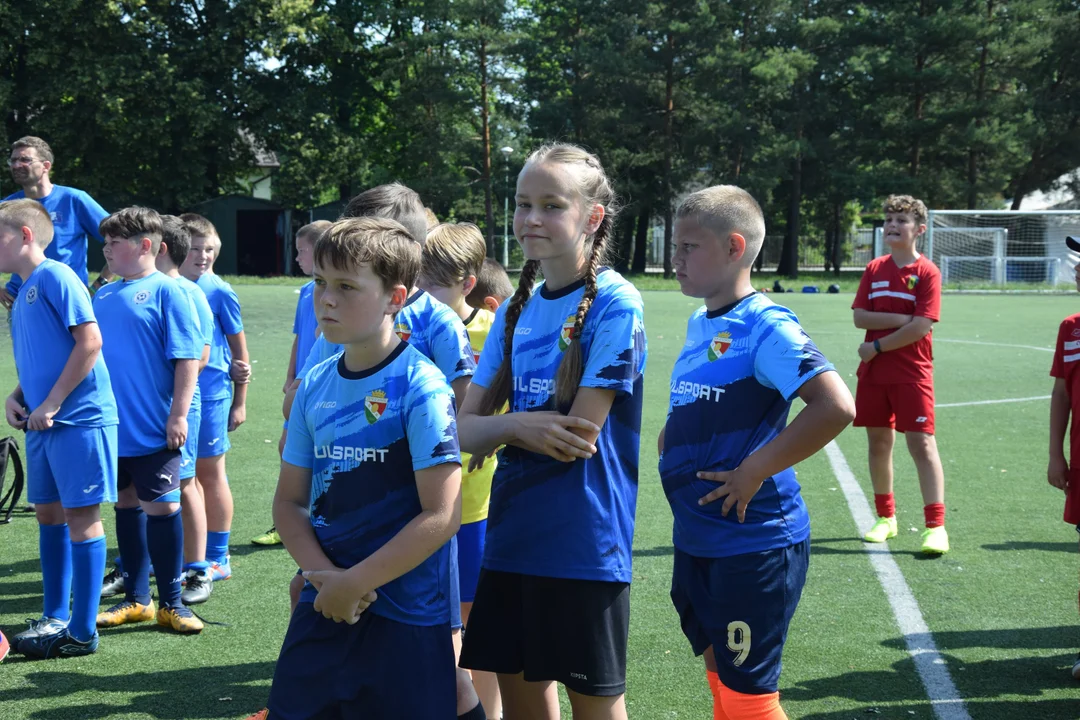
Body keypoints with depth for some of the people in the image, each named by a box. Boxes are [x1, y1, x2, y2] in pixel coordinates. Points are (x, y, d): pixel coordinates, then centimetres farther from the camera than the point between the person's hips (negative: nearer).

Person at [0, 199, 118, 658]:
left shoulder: (55, 276, -10)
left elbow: (90, 340, -18)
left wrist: (50, 404, -16)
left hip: (78, 418, -9)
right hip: (42, 423, 9)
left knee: (80, 516, -3)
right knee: (49, 514, 14)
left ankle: (82, 632, 2)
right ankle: (55, 617, 25)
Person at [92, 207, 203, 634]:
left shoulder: (167, 291, -8)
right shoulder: (103, 296, 12)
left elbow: (188, 358, -12)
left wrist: (178, 414, -17)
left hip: (153, 429, -6)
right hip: (111, 426, 6)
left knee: (162, 507, -1)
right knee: (126, 505, 13)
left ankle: (170, 602, 10)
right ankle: (136, 599, 23)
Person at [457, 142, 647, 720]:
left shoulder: (614, 304, -12)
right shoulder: (517, 310, 8)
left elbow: (577, 440, -17)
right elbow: (464, 430, 4)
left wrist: (503, 427, -3)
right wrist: (520, 424, -16)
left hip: (585, 542, -6)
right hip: (511, 537, 6)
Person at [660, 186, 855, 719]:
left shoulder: (767, 327, -16)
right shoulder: (698, 325, 10)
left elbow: (836, 407, -28)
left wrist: (755, 470, -23)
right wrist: (669, 441, 9)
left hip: (754, 544, -8)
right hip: (695, 540, 8)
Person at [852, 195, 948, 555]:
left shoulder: (927, 272, -7)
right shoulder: (874, 269, 7)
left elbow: (921, 327, -15)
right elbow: (860, 317, -2)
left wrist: (877, 346, -11)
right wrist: (901, 319, -15)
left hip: (912, 373, -5)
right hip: (873, 372, 5)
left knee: (921, 443, -7)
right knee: (878, 441, 11)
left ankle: (935, 525, -7)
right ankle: (885, 517, 24)